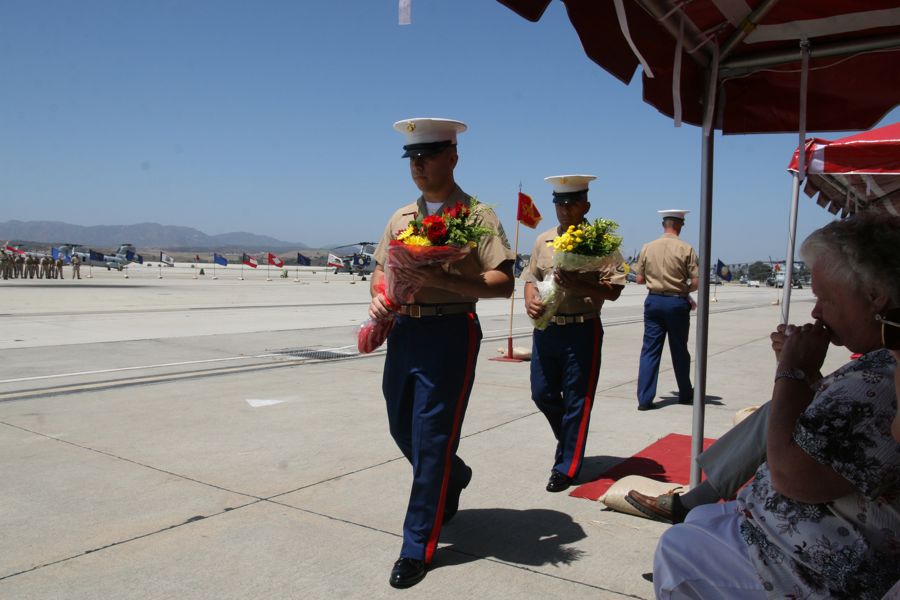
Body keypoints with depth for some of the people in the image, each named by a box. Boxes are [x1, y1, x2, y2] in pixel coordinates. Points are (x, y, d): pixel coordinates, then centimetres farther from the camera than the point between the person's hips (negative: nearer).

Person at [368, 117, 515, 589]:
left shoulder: (477, 216, -5)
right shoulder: (400, 218, 13)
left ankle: (418, 547, 11)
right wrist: (378, 296, -3)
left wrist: (443, 280, -25)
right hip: (404, 331, 7)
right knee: (402, 429, 16)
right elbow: (380, 269, 20)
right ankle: (452, 479, 46)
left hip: (450, 333, -6)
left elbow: (503, 283, -12)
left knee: (431, 439, -3)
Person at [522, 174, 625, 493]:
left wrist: (578, 286, -24)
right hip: (545, 327, 5)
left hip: (582, 330, -5)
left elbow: (613, 290, -8)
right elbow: (531, 276, 15)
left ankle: (567, 467, 15)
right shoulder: (543, 241, 11)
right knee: (542, 393, 14)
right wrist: (530, 300, -6)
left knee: (576, 401, 2)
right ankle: (569, 440, 40)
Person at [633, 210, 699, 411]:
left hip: (654, 301, 2)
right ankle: (685, 395, 29)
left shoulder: (648, 248, 0)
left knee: (650, 350, 4)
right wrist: (684, 290, 9)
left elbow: (639, 278, 3)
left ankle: (644, 399, -1)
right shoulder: (686, 249, -7)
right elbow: (696, 282, -10)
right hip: (677, 303, -2)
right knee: (679, 350, 13)